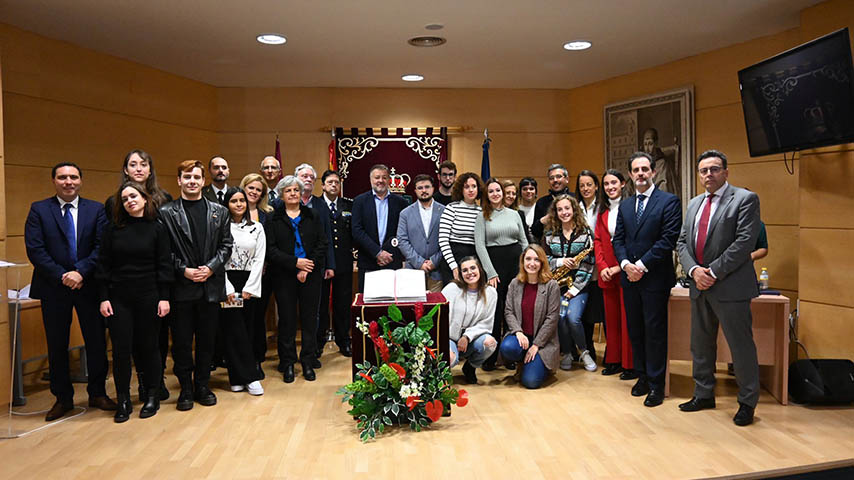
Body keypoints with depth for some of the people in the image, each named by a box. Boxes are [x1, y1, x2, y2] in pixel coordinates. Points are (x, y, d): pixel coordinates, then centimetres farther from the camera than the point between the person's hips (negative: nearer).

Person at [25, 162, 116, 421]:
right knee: (57, 346, 9)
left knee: (96, 342, 6)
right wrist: (61, 276, -14)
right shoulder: (39, 210, 2)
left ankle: (97, 393, 22)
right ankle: (63, 398, 23)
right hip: (54, 288, 0)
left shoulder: (96, 209, 4)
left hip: (88, 285, 0)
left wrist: (81, 272, -17)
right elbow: (35, 249, -6)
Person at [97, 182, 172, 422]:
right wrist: (104, 298, -2)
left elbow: (164, 265, -1)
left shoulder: (156, 228, 0)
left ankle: (152, 397, 21)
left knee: (148, 347, 7)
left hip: (148, 297, -1)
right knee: (121, 349, 3)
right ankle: (123, 401, 16)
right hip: (118, 298, 1)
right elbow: (104, 265, 4)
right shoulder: (113, 229, 4)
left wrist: (164, 297, -6)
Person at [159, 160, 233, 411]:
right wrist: (183, 270, -12)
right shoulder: (166, 213, 1)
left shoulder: (219, 211, 8)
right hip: (181, 287, -2)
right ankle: (186, 388, 18)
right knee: (181, 341, 5)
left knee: (207, 340, 10)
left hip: (211, 285, 2)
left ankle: (202, 385, 23)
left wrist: (210, 267, -9)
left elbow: (226, 246, 5)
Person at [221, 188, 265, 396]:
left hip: (250, 285, 3)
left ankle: (239, 377, 13)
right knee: (233, 330, -5)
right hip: (227, 284, -3)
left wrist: (249, 288, -6)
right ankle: (250, 377, -2)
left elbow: (259, 259, 4)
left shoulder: (256, 228, 8)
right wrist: (227, 289, -12)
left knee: (248, 329, 3)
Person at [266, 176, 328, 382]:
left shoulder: (313, 215, 9)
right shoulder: (274, 218, 4)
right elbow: (271, 249, -3)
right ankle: (288, 363, 14)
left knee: (309, 318, 4)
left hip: (311, 275, 1)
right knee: (287, 319, 3)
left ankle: (308, 362, 14)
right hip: (284, 276, -1)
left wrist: (308, 267, -9)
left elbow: (322, 244, 3)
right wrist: (295, 262, -13)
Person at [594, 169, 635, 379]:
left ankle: (630, 365, 8)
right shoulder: (603, 211, 14)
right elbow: (597, 240, 12)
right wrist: (602, 266, -2)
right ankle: (614, 361, 23)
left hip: (626, 272, -6)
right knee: (611, 318, 13)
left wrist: (621, 266, -14)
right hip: (606, 273, 6)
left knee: (628, 319, -1)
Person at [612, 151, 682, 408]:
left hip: (655, 278, -5)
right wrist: (626, 264, -9)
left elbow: (669, 239, -12)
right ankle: (642, 376, 24)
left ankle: (656, 384, 10)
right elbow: (617, 240, 10)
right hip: (630, 278, 6)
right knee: (635, 331, 11)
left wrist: (642, 265, -15)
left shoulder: (669, 201, -4)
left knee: (655, 331, 0)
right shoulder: (624, 206, 14)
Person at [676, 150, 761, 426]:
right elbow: (682, 242, 11)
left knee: (741, 346, 1)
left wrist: (713, 272, -17)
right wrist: (694, 270, -7)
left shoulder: (745, 199, -6)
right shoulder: (694, 204, 15)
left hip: (730, 286, -7)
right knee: (701, 344, 15)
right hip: (699, 287, 7)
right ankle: (704, 395, 29)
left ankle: (747, 403, 16)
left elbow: (745, 242, -15)